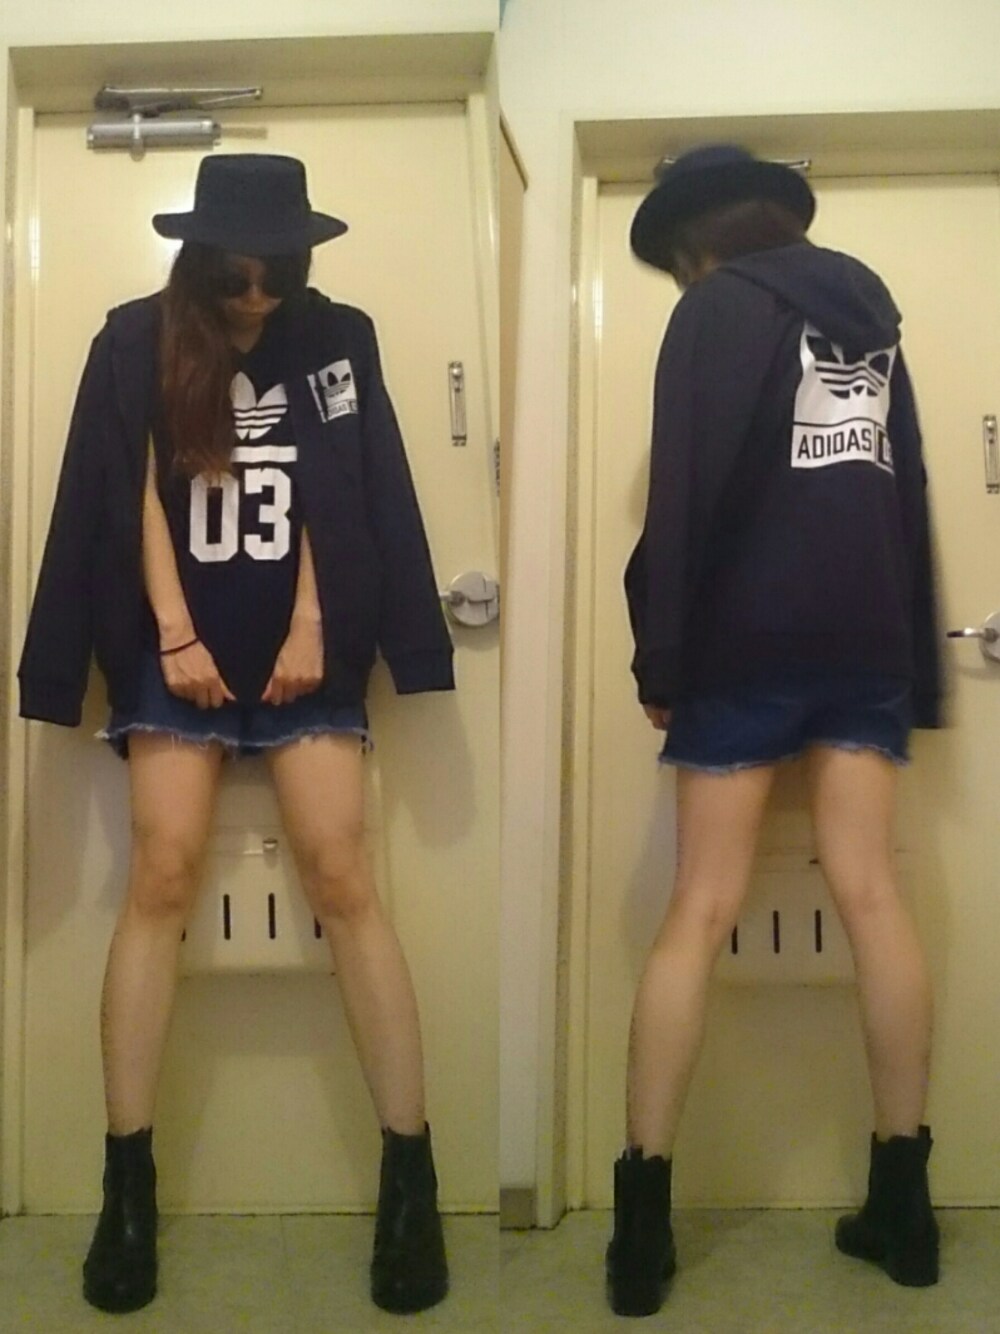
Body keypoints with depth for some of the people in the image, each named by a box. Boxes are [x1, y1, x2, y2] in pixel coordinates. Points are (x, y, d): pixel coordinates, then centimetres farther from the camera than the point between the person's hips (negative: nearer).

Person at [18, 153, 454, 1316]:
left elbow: (339, 497, 3)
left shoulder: (337, 340, 6)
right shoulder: (138, 341, 4)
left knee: (341, 880, -7)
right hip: (180, 649, 0)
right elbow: (139, 494, -1)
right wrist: (173, 636, -8)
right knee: (162, 879, -7)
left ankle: (409, 1173, 0)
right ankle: (128, 1180, 2)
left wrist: (311, 627, -5)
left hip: (303, 647, 0)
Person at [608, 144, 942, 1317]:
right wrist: (913, 663, 15)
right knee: (870, 895, 4)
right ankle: (902, 1196, 9)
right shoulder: (868, 304, 19)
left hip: (748, 644, -5)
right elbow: (908, 488, 16)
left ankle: (643, 1212, 0)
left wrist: (660, 655, -8)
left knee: (702, 913, -2)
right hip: (869, 642, 5)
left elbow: (687, 491, -11)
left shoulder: (721, 305, 0)